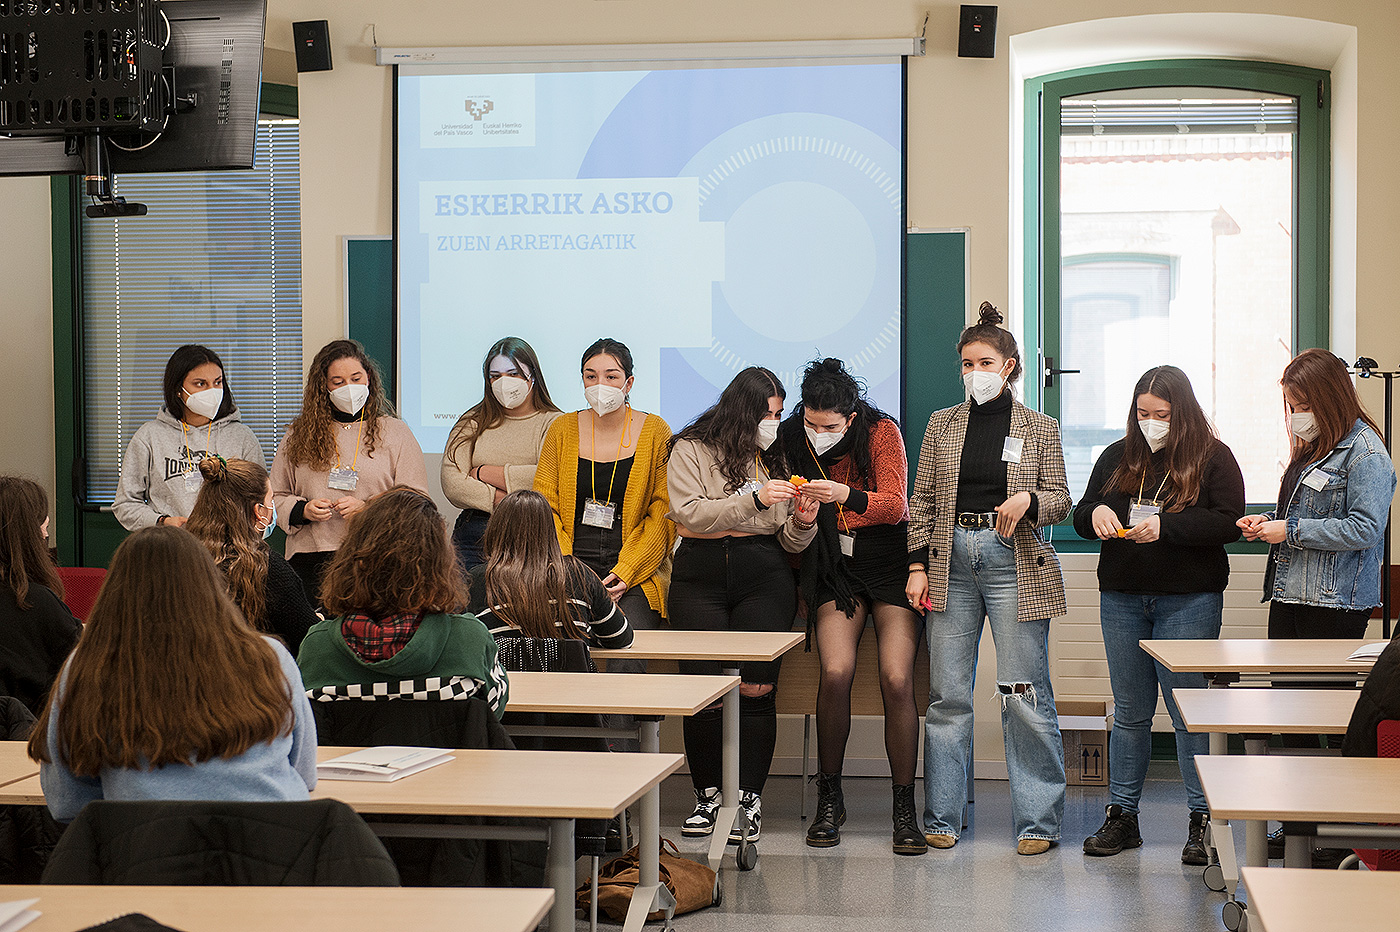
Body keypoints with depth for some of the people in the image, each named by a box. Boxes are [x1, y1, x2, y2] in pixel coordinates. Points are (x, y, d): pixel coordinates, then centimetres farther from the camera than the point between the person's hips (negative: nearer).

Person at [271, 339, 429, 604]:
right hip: (312, 559, 2)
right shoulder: (299, 436, 15)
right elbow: (275, 497, 18)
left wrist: (368, 509, -12)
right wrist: (302, 510, -3)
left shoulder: (394, 432, 10)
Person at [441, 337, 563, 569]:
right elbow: (451, 483, 3)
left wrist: (485, 473, -3)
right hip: (472, 538, 3)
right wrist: (500, 500, -11)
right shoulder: (473, 423, 16)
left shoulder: (553, 424, 5)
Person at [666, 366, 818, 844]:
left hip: (763, 577, 2)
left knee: (755, 687, -11)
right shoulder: (691, 450, 5)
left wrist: (802, 522, -10)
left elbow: (790, 543, 12)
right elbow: (689, 512, -11)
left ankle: (748, 799, -3)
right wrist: (755, 500, -17)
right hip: (700, 577, -2)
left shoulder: (776, 456, 14)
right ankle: (707, 795, 5)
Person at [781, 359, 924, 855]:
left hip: (888, 560, -2)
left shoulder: (882, 432, -10)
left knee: (896, 679, -16)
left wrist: (846, 496, -35)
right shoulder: (793, 440, -2)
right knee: (836, 672, -19)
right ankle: (829, 799, -3)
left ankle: (905, 807, -4)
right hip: (833, 566, 2)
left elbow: (896, 506, -18)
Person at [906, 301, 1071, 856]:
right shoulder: (942, 425, 11)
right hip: (951, 564, 2)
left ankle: (1037, 820, 4)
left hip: (1015, 562, -2)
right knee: (946, 694, 3)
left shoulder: (1041, 429, 7)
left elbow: (1060, 499, 6)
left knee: (1023, 695, -5)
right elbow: (922, 501, 11)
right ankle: (942, 817, 12)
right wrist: (918, 565, 2)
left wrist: (1028, 502, -16)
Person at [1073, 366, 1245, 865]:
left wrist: (1166, 524, -22)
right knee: (1130, 712, 10)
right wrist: (1095, 513, -9)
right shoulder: (1118, 457, 11)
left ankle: (1202, 821, 3)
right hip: (1122, 597, 4)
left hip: (1189, 601, -4)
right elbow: (1081, 516, 15)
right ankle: (1121, 816, 17)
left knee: (1188, 712, -4)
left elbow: (1229, 523, -12)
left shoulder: (1213, 458, -2)